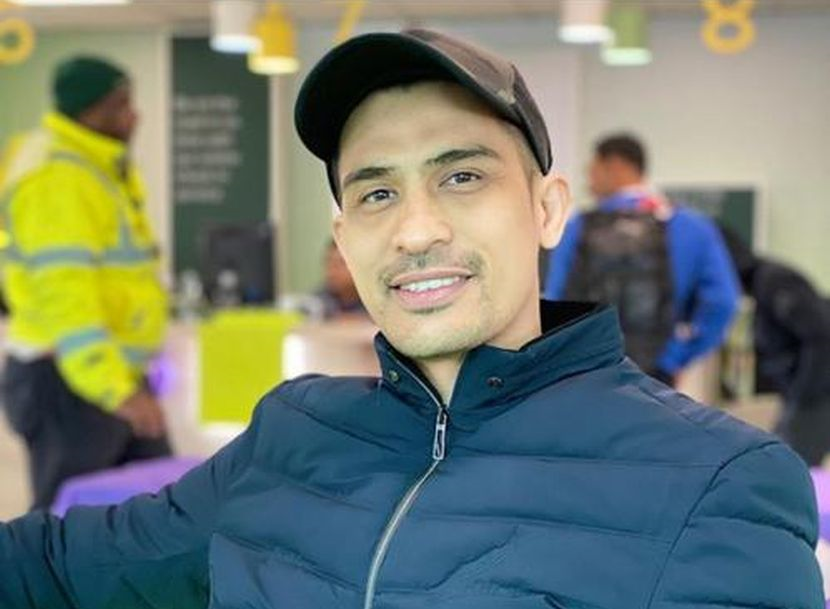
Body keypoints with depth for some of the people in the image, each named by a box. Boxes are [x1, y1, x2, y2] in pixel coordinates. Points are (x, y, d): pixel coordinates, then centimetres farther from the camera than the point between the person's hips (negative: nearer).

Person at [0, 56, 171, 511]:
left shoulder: (104, 164, 12)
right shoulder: (56, 178, -19)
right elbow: (65, 297, -27)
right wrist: (118, 390, -32)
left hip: (117, 374, 10)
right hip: (66, 383, -10)